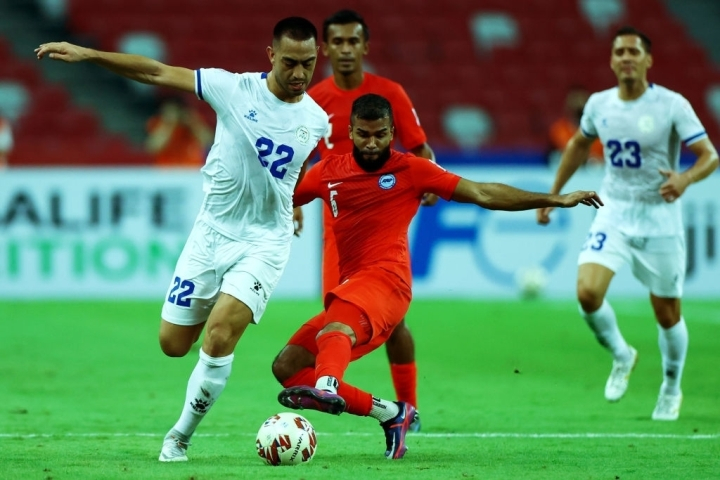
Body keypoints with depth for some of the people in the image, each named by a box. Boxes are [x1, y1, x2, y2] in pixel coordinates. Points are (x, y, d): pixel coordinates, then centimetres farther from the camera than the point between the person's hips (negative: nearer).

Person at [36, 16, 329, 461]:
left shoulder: (317, 121, -1)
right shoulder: (234, 89, -8)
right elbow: (158, 73, -7)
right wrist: (86, 54, -11)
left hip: (265, 241, -1)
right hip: (212, 230, 1)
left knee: (219, 336, -20)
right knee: (173, 343, 3)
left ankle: (181, 437, -4)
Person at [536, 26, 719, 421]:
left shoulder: (672, 105, -12)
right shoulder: (599, 104, 1)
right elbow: (579, 144, 21)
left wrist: (686, 178, -34)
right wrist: (553, 194, 21)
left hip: (659, 221, -3)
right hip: (613, 215, 3)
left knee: (667, 314, 5)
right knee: (587, 292, -19)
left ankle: (671, 389, 31)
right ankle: (621, 356, 10)